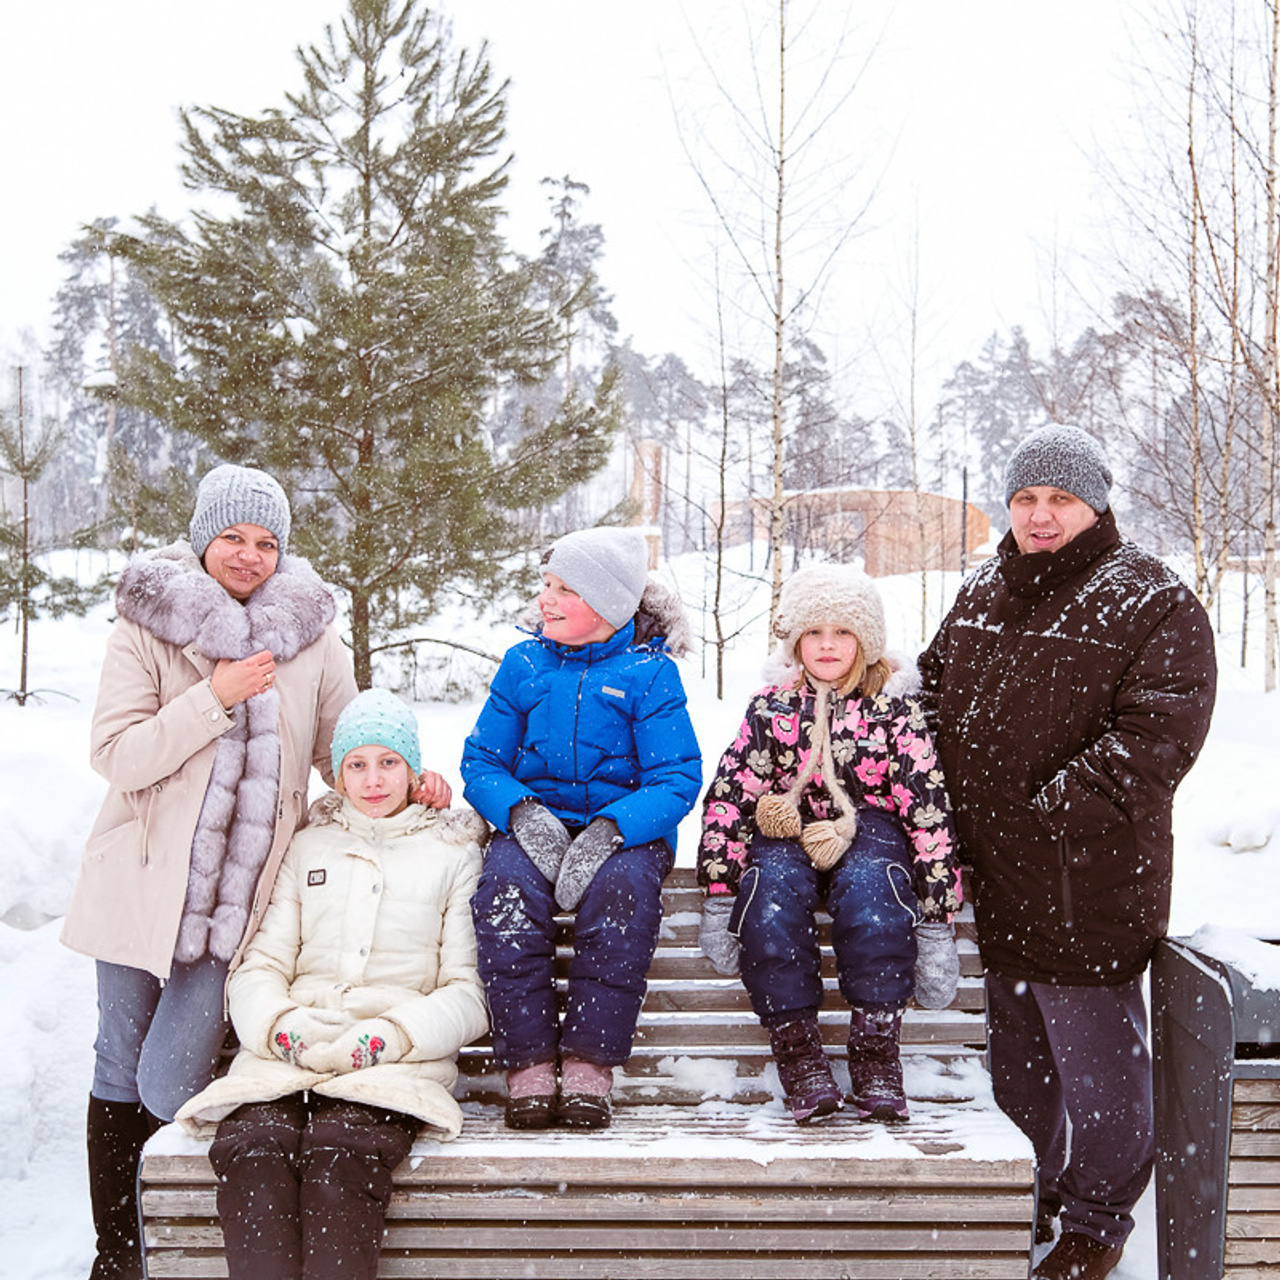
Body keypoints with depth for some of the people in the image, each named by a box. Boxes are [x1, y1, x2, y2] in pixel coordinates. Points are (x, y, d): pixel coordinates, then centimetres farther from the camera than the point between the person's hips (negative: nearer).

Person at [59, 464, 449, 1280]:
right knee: (120, 1070, 9)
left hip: (238, 898, 0)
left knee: (170, 1086, -6)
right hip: (143, 886, 0)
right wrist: (215, 698, -18)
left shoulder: (311, 637, 6)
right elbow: (117, 755, -9)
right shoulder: (149, 625, -1)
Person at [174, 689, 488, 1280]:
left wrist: (390, 1036, -9)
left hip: (398, 1055, -2)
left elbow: (470, 993, 9)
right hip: (288, 1048, 2)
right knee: (252, 1146, -31)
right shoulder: (306, 848, 25)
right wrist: (283, 1026, -8)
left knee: (340, 1150, -34)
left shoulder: (453, 853, 18)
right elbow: (259, 966, 16)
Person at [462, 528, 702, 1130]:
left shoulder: (649, 672, 1)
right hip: (535, 824, 2)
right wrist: (522, 811, -16)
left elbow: (677, 780, -7)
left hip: (625, 829, -2)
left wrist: (609, 830, -25)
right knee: (506, 884, -31)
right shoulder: (522, 664, 11)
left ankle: (589, 1064, -28)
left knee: (622, 886, -36)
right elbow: (481, 760, 7)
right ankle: (527, 1064, -26)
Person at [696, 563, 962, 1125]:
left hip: (869, 833, -1)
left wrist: (937, 925, -8)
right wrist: (719, 897, -6)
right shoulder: (770, 708, 3)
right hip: (786, 833, 1)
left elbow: (930, 814, -3)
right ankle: (795, 1045, -26)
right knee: (771, 890, -32)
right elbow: (727, 799, 2)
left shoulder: (894, 713, -1)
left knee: (869, 890, -34)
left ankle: (875, 1049, -26)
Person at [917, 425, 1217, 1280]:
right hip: (991, 877, 7)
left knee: (1096, 1056, 4)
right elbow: (933, 688, 24)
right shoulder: (982, 596, 13)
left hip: (1088, 881, -6)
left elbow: (1157, 733, -17)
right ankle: (1029, 1199, 38)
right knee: (1014, 1049, 20)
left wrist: (1057, 804, -23)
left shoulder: (1155, 606, -8)